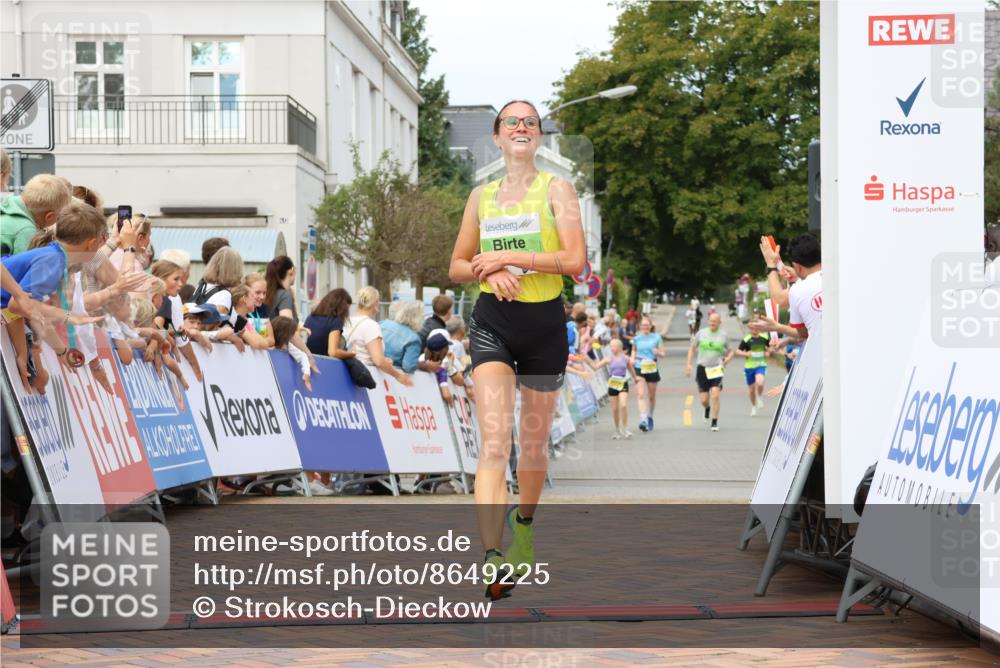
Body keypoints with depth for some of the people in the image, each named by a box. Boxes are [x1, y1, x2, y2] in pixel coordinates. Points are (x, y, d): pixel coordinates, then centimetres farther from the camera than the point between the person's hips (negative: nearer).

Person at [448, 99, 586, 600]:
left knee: (534, 444, 13)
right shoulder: (481, 196, 10)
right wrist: (490, 270, -6)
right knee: (494, 444, -15)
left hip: (545, 324, -1)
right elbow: (457, 268, 16)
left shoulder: (556, 189, 0)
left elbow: (575, 260, -14)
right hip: (492, 323, 1)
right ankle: (493, 560, -25)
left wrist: (505, 256, -14)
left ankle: (524, 525, 42)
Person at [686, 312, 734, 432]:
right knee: (704, 400, 3)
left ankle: (715, 422, -4)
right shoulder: (701, 333, 2)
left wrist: (726, 361, -7)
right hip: (702, 368, 1)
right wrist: (689, 364, 3)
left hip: (716, 369, -1)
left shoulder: (723, 335, 1)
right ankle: (708, 408, 40)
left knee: (715, 395, -16)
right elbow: (692, 348, 12)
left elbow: (730, 352, 12)